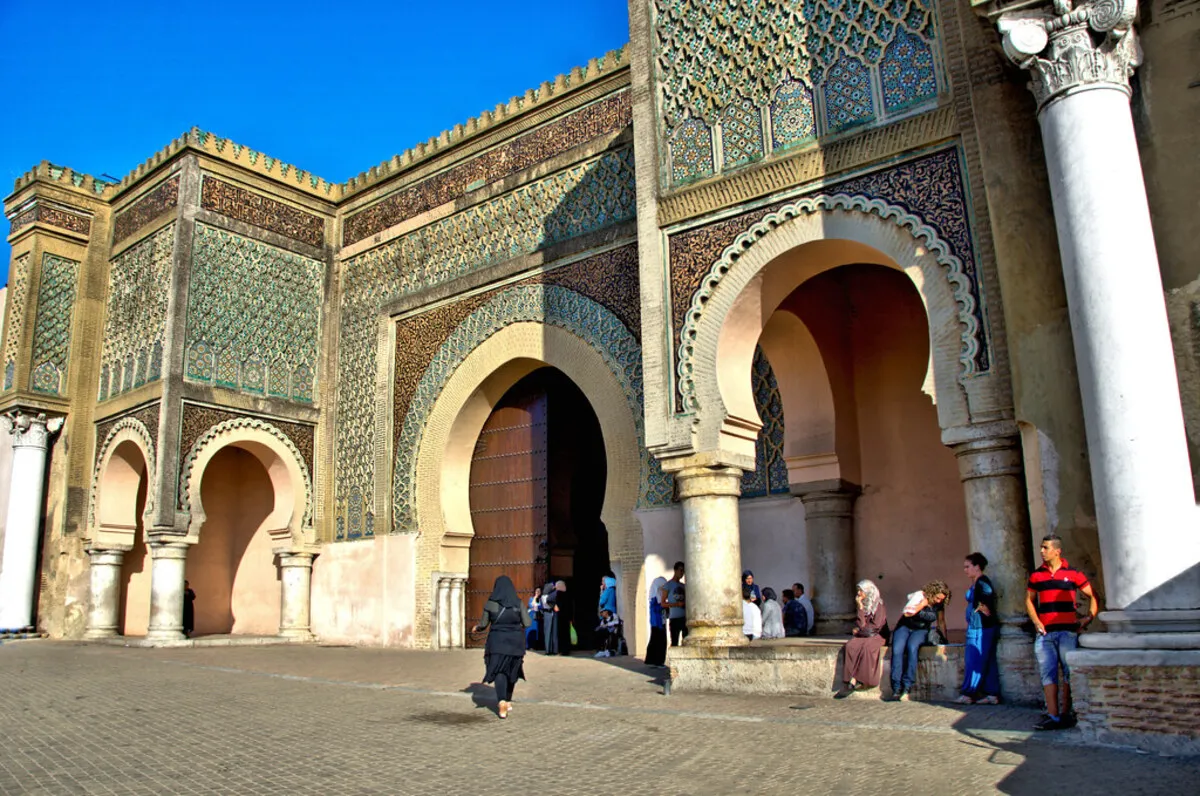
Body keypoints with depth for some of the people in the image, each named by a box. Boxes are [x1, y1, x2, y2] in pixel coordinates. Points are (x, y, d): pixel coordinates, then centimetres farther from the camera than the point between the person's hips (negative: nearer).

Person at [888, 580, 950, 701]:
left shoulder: (939, 605, 3)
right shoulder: (919, 596, -10)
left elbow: (941, 622, 15)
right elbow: (907, 613, -18)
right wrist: (923, 604, -19)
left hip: (921, 631, 2)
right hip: (904, 627, -1)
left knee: (912, 647, -33)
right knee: (897, 650, -30)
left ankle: (907, 687, -32)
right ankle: (896, 688, -26)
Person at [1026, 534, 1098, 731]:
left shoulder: (1072, 573, 2)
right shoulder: (1036, 575, 11)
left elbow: (1093, 596, 9)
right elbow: (1029, 600, 17)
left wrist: (1089, 618, -2)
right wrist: (1036, 621, 4)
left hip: (1067, 630, -3)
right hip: (1044, 632, 3)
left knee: (1069, 672, 0)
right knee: (1047, 673, 1)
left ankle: (1067, 713, 8)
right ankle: (1052, 716, 3)